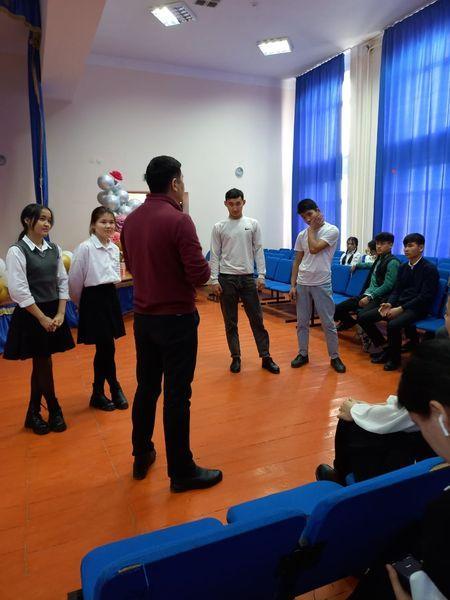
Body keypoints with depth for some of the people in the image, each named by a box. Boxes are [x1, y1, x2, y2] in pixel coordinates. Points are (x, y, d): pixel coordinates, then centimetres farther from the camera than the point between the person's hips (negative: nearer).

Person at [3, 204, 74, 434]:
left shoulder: (54, 249, 6)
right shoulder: (17, 251, -11)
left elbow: (63, 281, 6)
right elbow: (18, 290, -15)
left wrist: (60, 313, -4)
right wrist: (42, 317, -14)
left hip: (53, 312, 5)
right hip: (31, 315, -5)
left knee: (40, 364, 13)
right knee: (44, 364, 2)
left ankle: (34, 414, 27)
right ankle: (54, 411, 21)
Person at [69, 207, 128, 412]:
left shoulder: (115, 248, 7)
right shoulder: (85, 248, -13)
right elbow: (75, 280, -8)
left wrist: (109, 293, 17)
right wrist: (81, 303, 4)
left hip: (111, 297, 6)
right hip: (94, 299, -6)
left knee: (104, 348, 12)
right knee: (107, 347, -3)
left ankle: (99, 394, 26)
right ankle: (115, 390, 16)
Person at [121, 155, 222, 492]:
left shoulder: (131, 220, 4)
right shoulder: (179, 220, -17)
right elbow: (200, 275, -19)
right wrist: (203, 265, 1)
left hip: (143, 317, 7)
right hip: (176, 319, -7)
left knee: (146, 387, 18)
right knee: (177, 395, 3)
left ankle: (142, 457, 34)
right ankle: (181, 472, 18)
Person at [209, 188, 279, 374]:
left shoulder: (253, 224, 4)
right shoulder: (219, 227, 1)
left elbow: (258, 251, 4)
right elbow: (215, 255, 0)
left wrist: (261, 276, -3)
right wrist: (214, 280, -7)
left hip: (248, 278, 1)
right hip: (227, 279, 0)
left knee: (257, 319, 4)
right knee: (230, 322, 7)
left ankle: (266, 357, 13)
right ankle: (236, 357, 19)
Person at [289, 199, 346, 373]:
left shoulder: (331, 230, -5)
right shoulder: (302, 235, 10)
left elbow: (314, 249, -18)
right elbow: (297, 261, 11)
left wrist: (311, 229, -5)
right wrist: (293, 285, 5)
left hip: (321, 284, -4)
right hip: (302, 284, 5)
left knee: (328, 323, 2)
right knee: (302, 322, 10)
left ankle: (334, 357, 16)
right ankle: (303, 354, 23)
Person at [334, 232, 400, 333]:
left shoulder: (393, 262, -8)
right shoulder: (379, 258, 17)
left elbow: (388, 286, -16)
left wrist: (369, 297, -21)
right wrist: (357, 265, 48)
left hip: (379, 298, -8)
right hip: (366, 294, 8)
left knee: (362, 316, -36)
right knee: (338, 308, -4)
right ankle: (350, 322, 27)